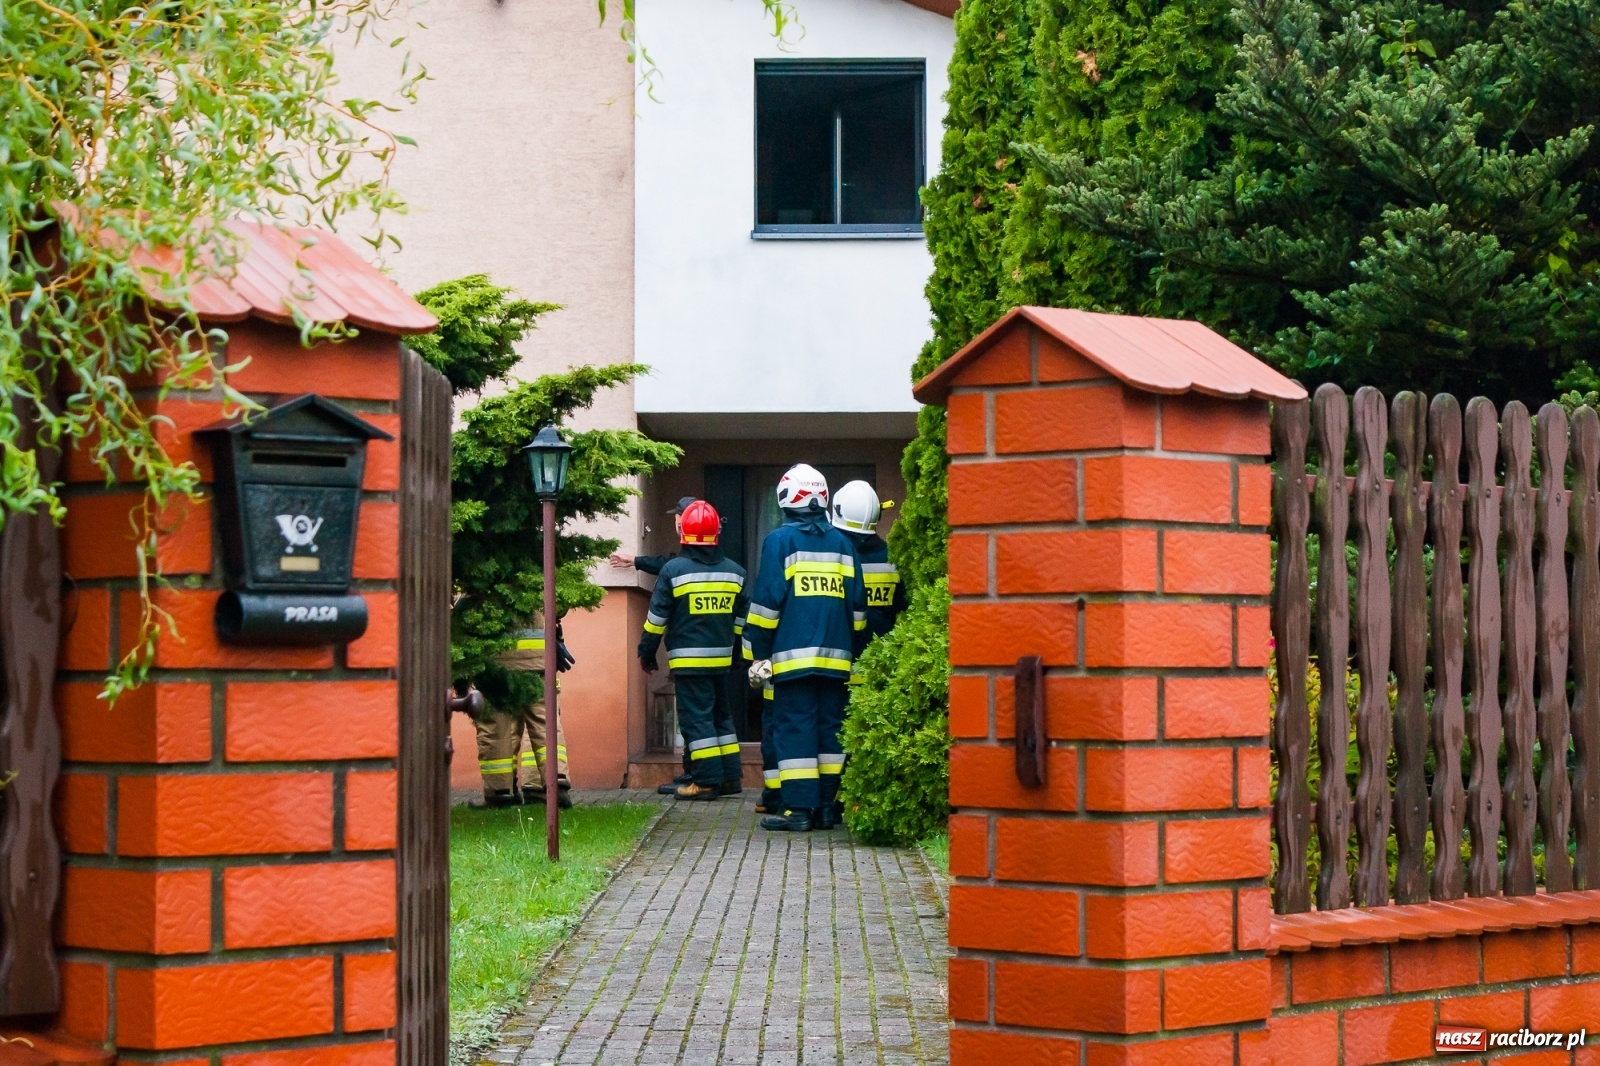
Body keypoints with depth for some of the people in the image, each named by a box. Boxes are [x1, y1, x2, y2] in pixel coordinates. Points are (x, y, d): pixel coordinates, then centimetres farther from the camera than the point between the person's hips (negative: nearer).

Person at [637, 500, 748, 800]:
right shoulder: (735, 571, 7)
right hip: (722, 658, 5)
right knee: (720, 714, 16)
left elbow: (657, 617, -6)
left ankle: (707, 780, -8)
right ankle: (730, 776, 17)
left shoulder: (673, 570, -9)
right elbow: (741, 619, 14)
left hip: (688, 660, -5)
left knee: (696, 717, -4)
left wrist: (646, 652, 5)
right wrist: (737, 653, 24)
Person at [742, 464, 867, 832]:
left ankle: (799, 809, -8)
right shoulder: (841, 543, 12)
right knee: (830, 727, 8)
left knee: (794, 728, -4)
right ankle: (827, 807, 9)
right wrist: (851, 647, 20)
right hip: (836, 656, 5)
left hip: (793, 654, -4)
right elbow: (857, 603, 13)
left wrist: (758, 651, -2)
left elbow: (767, 600, -6)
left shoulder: (780, 540, -3)